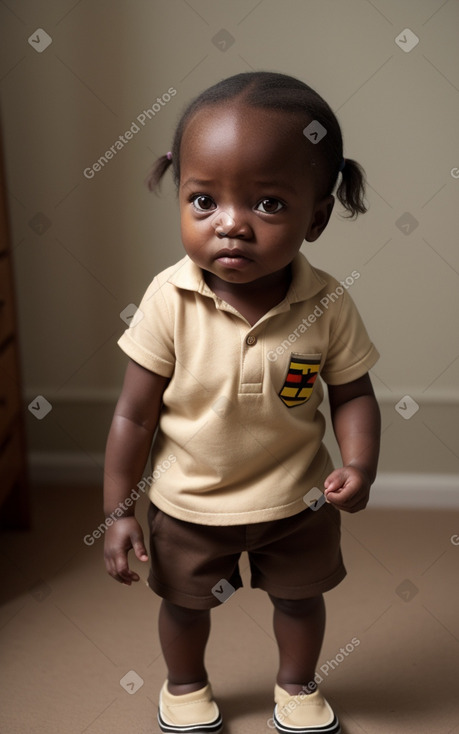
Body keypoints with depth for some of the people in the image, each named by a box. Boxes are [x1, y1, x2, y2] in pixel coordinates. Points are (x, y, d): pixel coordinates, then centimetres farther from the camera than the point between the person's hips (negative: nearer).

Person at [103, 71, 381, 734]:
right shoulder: (169, 300, -24)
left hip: (299, 503, 1)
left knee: (301, 598, 24)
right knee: (185, 602, 22)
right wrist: (117, 511, -10)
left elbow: (352, 393, -5)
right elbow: (135, 413, -15)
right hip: (189, 505, -1)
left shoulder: (327, 305, -21)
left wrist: (359, 464, -22)